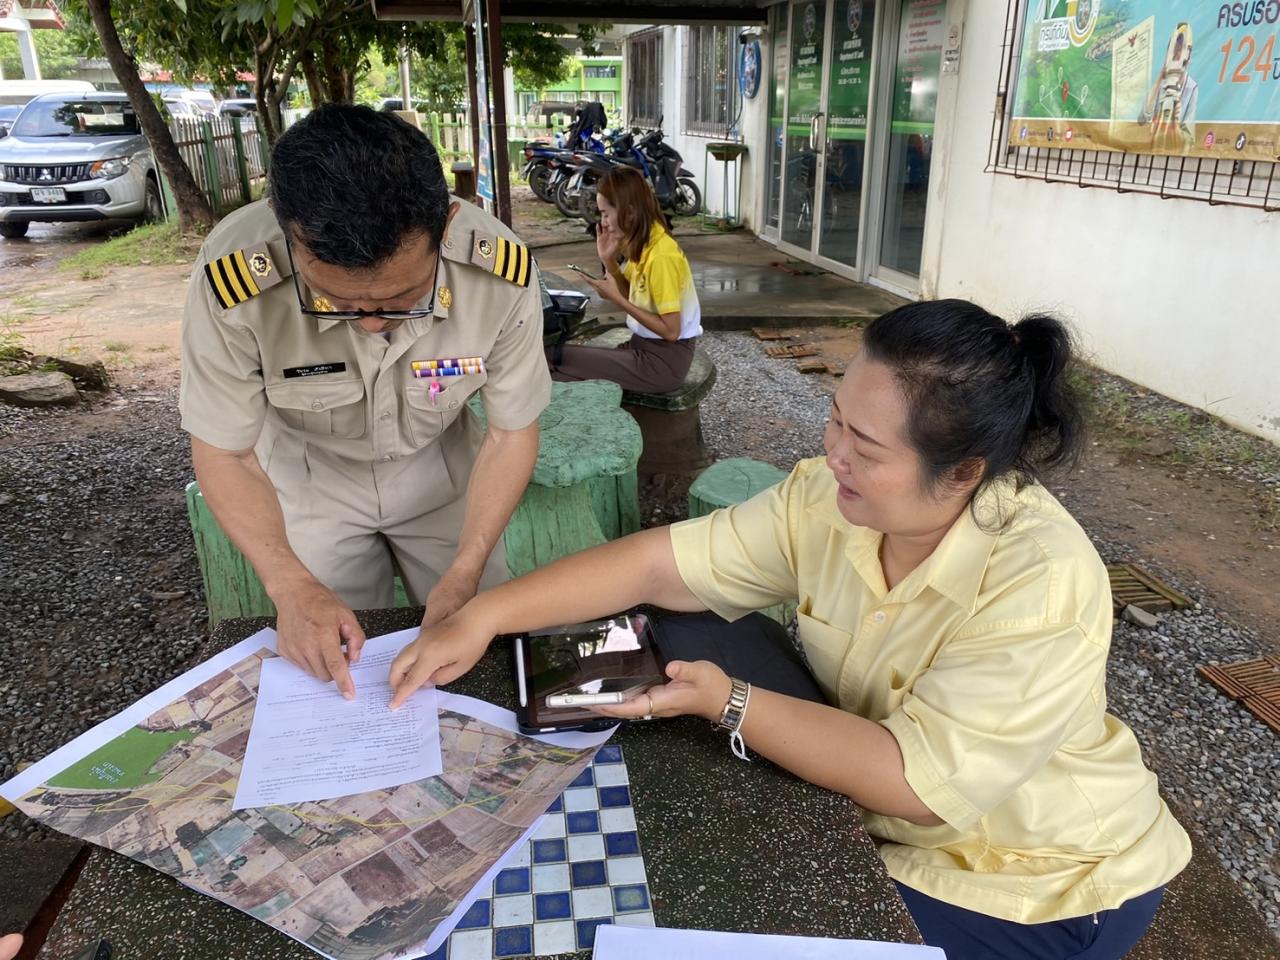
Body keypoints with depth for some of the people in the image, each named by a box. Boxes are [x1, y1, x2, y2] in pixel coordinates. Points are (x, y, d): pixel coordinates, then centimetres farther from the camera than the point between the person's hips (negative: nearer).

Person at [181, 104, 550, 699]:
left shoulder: (501, 271, -31)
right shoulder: (234, 277, -34)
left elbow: (512, 432, -18)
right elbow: (224, 454, -20)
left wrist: (464, 575, -27)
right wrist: (292, 586, -32)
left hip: (440, 470, 1)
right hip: (311, 480, 0)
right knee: (328, 667, 13)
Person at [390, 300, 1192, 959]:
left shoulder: (1038, 584, -33)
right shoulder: (827, 499, -15)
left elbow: (917, 782, -32)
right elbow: (663, 561, -14)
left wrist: (730, 704, -29)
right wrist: (484, 617, -18)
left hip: (1039, 887, -5)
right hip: (895, 825, 5)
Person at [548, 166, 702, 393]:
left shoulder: (662, 256, -22)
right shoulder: (642, 245, 5)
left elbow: (670, 331, -21)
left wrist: (616, 298, -19)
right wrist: (609, 260, -2)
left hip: (665, 360, -8)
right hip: (645, 346, 8)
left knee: (552, 358, -17)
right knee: (557, 355, -4)